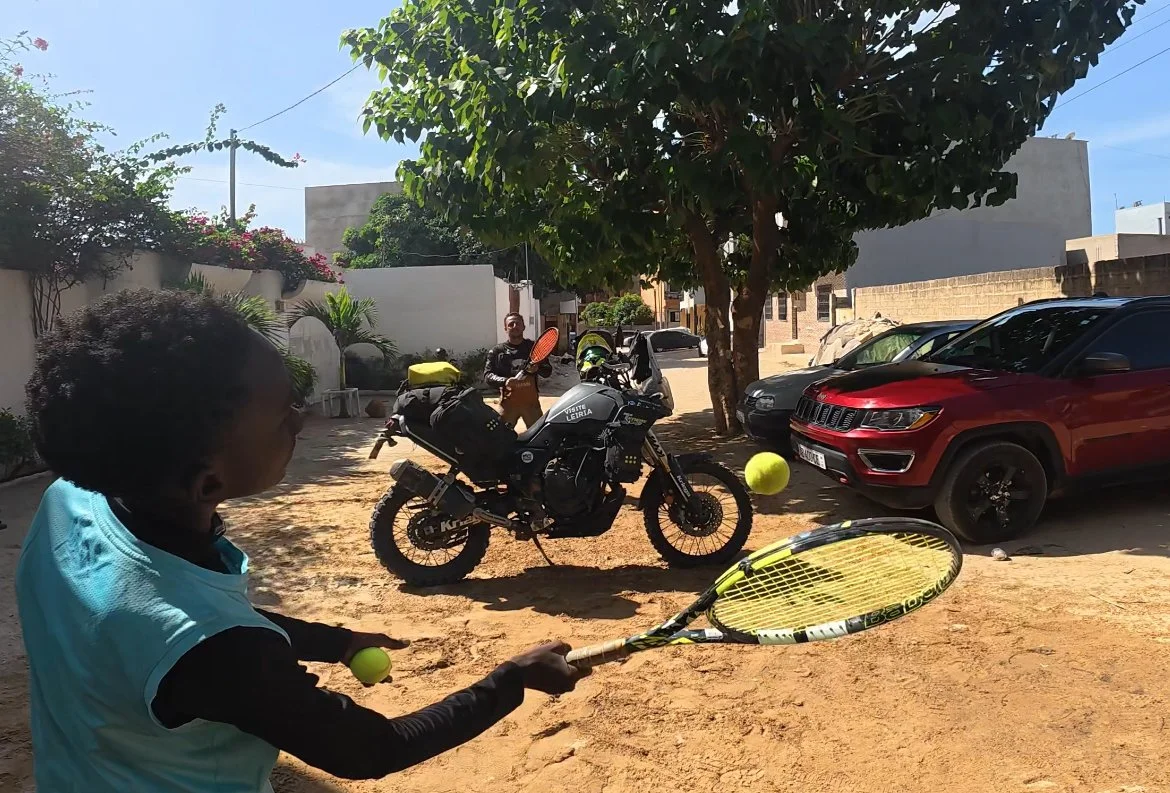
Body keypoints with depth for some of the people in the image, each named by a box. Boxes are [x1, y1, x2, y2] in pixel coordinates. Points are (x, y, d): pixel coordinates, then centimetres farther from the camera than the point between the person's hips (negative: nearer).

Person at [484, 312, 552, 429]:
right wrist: (504, 381, -23)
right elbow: (487, 375, -3)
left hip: (531, 401, 1)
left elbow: (548, 371, 6)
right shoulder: (497, 351, 6)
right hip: (508, 402, -1)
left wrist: (537, 368, -18)